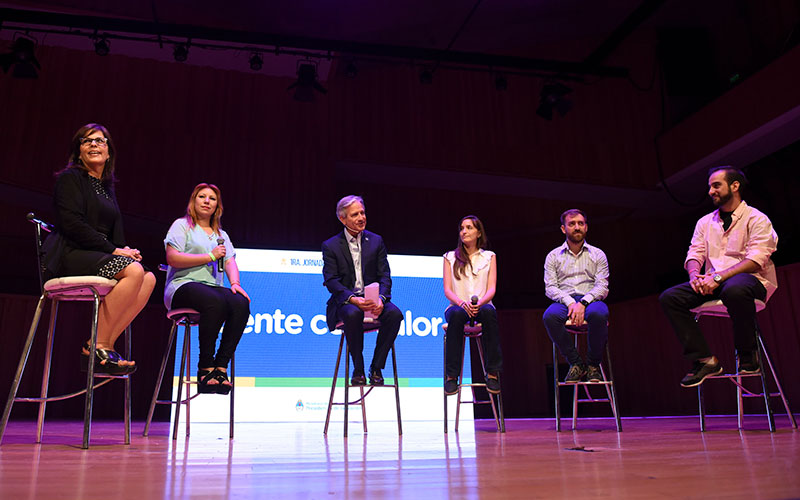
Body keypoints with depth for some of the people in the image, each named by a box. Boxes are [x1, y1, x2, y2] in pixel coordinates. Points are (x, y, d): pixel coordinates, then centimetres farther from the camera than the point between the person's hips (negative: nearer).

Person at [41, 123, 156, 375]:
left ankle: (105, 345, -17)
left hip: (95, 256, 7)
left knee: (149, 278, -17)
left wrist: (125, 249, -2)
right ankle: (96, 346, -23)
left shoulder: (107, 188, 23)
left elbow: (114, 233, 21)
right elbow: (71, 223, -13)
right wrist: (113, 250, -16)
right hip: (68, 255, -7)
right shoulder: (70, 177, 1)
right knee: (133, 270, -30)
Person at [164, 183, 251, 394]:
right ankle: (205, 367, -27)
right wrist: (210, 256, -5)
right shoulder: (182, 225, 12)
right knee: (215, 302, -38)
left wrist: (235, 283, -9)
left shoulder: (221, 234, 28)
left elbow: (230, 262, 13)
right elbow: (172, 258, -4)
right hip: (183, 285, -4)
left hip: (213, 287, 5)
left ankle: (220, 366, -29)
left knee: (241, 303, -30)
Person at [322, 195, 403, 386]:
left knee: (394, 313, -28)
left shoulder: (376, 241, 11)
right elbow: (331, 281, -6)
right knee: (353, 314, -36)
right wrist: (353, 299, -24)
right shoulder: (330, 246, 4)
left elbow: (385, 276, 4)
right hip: (345, 300, -2)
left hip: (373, 297, 2)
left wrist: (380, 298, -18)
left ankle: (376, 367, -14)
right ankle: (358, 369, -17)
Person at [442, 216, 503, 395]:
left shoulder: (489, 256, 14)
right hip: (457, 305, 0)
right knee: (456, 313, -37)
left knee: (488, 311, -37)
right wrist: (462, 302, -19)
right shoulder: (450, 257, 13)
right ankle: (451, 375, -32)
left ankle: (492, 373, -30)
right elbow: (447, 290, 3)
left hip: (482, 305, 0)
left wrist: (479, 303, -20)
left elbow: (492, 288, 3)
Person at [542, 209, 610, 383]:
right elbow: (550, 288, 2)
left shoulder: (598, 255, 13)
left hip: (590, 300, 0)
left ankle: (593, 363, -12)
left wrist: (583, 303, -17)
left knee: (598, 314, -38)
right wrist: (570, 303, -16)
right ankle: (576, 362, -15)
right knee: (550, 316, -35)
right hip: (564, 301, 0)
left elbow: (602, 286, 2)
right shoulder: (553, 256, 13)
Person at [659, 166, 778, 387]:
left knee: (735, 289, -42)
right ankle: (704, 359, -21)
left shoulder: (756, 219, 1)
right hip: (712, 283, 5)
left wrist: (719, 277, -25)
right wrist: (695, 274, -14)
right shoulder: (705, 222, 19)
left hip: (750, 279, -5)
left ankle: (748, 356, -19)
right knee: (669, 297, -20)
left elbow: (756, 259, -12)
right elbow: (694, 254, 11)